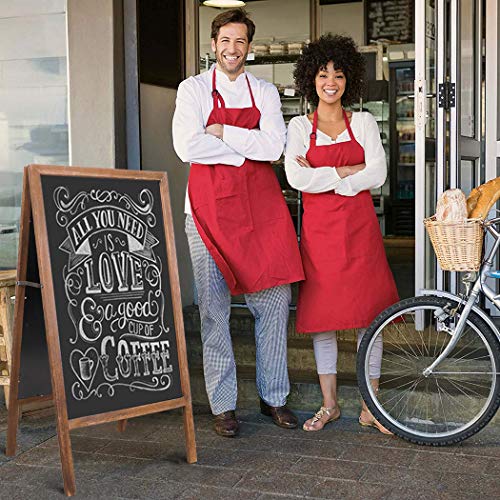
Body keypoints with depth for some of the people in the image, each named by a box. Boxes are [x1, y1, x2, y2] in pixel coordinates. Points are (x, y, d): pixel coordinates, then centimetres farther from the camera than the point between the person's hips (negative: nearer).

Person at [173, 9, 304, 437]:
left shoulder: (265, 92, 11)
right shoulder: (194, 89, 4)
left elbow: (274, 146, -5)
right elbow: (187, 146, -11)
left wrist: (222, 133, -8)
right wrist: (247, 146, -6)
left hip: (260, 205, 3)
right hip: (209, 207, -2)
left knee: (274, 300, 3)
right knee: (214, 309, 1)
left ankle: (274, 397, 18)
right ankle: (223, 405, 11)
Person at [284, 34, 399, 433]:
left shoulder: (364, 123, 8)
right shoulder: (299, 127, 7)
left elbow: (377, 175, -5)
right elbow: (297, 178, -9)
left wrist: (321, 178, -9)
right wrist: (350, 170, -10)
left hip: (360, 228, 0)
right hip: (318, 229, 0)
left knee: (369, 315, 0)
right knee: (322, 314, 4)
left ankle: (370, 408, 11)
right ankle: (329, 404, 17)